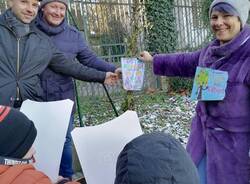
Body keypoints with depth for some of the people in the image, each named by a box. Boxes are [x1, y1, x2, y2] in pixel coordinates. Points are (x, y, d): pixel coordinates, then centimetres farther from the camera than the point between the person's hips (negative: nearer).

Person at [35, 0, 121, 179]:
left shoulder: (73, 35, 1)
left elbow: (90, 59, 2)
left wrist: (113, 70, -10)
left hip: (63, 98, 2)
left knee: (65, 139, 12)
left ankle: (66, 177, 31)